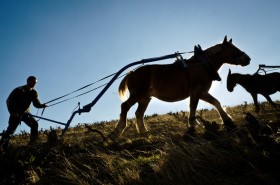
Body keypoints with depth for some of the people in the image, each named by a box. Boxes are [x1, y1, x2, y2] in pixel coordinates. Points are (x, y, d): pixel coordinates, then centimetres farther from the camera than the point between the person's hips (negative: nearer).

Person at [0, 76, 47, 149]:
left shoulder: (34, 92, 2)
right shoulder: (19, 90, -11)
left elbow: (36, 103, -4)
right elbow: (9, 101, -9)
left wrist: (42, 105, -27)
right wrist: (12, 112, -18)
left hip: (25, 112, 5)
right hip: (16, 113, -5)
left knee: (34, 124, -11)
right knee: (11, 129, -12)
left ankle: (33, 143, -9)